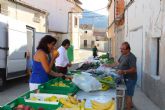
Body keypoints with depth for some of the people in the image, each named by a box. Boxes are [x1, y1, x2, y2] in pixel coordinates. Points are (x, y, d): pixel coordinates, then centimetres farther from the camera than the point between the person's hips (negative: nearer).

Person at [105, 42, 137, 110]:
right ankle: (130, 104, 41)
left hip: (130, 78, -9)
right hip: (125, 78, 9)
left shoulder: (131, 57, -22)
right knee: (128, 93, 23)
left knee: (128, 95, -4)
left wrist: (123, 71, -36)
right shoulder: (122, 55, 6)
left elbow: (133, 69, -25)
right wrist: (109, 65, 11)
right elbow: (118, 63, 18)